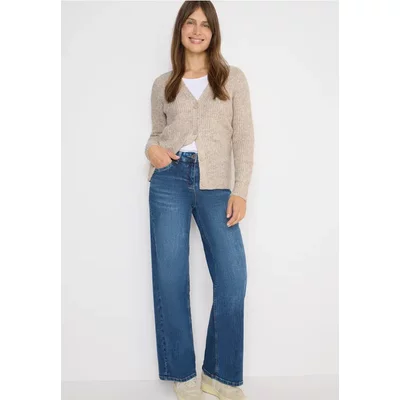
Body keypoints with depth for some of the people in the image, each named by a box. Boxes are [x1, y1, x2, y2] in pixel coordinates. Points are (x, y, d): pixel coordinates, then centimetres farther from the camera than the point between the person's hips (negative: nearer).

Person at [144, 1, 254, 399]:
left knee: (232, 279, -7)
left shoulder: (233, 78, 11)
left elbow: (243, 137, 5)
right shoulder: (163, 84, 14)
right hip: (170, 180, 1)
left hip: (216, 185, 0)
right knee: (170, 278, -1)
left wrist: (241, 191, -4)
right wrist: (151, 148, -4)